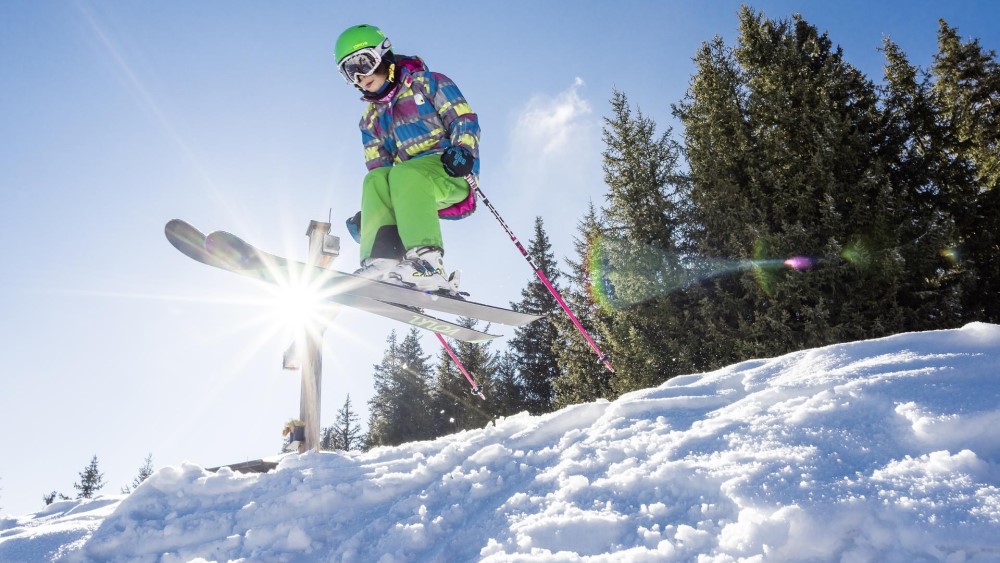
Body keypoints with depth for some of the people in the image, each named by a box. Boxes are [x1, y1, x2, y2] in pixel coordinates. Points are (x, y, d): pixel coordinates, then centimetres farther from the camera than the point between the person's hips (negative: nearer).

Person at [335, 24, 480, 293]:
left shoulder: (427, 83, 8)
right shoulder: (371, 119, 23)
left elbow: (464, 119, -3)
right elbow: (377, 168, 16)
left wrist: (462, 149, -24)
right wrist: (368, 210, 2)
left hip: (452, 172, -5)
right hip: (415, 189, 5)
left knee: (403, 174, -34)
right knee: (375, 180, -24)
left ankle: (427, 261, -48)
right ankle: (382, 259, -39)